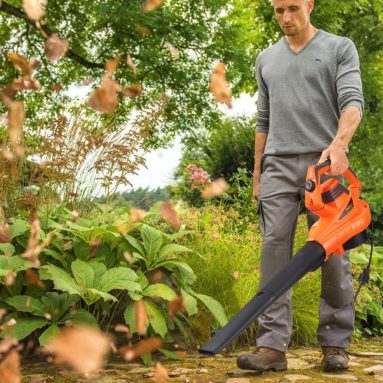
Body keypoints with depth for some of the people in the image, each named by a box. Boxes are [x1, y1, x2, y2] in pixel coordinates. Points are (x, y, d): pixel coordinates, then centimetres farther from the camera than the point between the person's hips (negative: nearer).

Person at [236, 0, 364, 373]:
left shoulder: (340, 48, 8)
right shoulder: (267, 59, 20)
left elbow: (352, 101, -6)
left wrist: (338, 143, -25)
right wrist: (257, 174, 16)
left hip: (325, 164, -3)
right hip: (278, 165, 3)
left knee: (333, 254, -2)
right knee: (274, 251, -6)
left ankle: (334, 345, 7)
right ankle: (272, 345, -7)